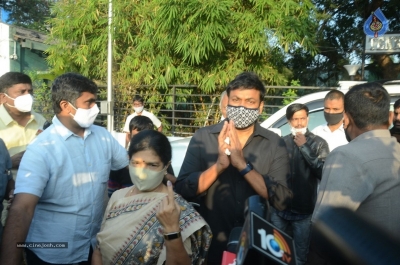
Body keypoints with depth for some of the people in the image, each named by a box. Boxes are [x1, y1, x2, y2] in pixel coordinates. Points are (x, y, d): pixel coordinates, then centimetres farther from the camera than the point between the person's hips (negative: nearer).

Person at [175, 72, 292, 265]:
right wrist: (219, 165, -26)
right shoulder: (202, 137, -7)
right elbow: (182, 190, -12)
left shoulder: (274, 144, -6)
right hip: (210, 244, 0)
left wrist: (243, 165, -25)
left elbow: (281, 200, -14)